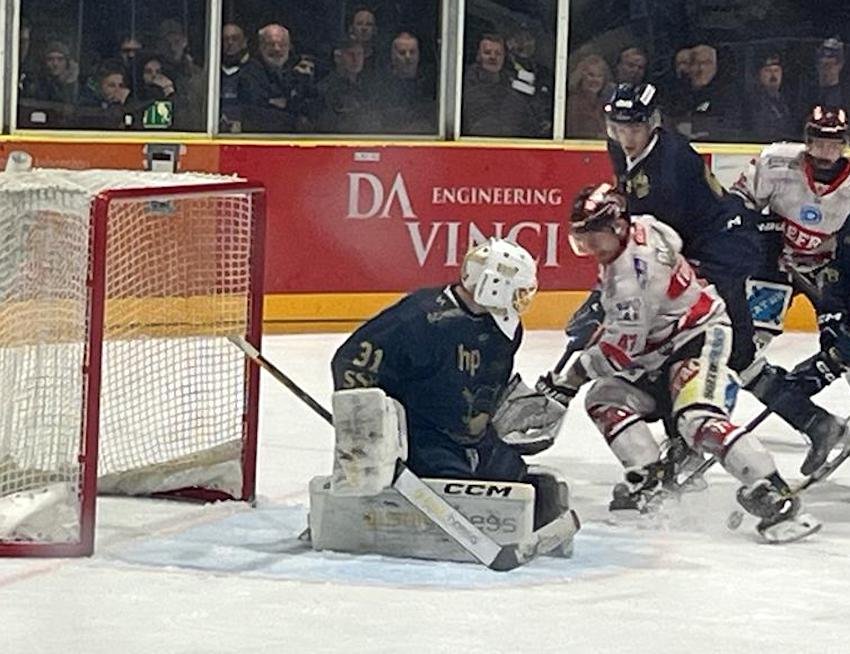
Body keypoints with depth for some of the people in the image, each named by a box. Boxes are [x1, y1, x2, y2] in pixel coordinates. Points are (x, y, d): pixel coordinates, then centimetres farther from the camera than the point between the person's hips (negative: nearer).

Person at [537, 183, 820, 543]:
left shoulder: (635, 267, -27)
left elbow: (622, 349, -24)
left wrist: (571, 378, -16)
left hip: (700, 338, -11)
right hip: (659, 347, 11)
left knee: (698, 419, -30)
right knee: (604, 399, 1)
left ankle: (773, 495, -35)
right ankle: (647, 475, -3)